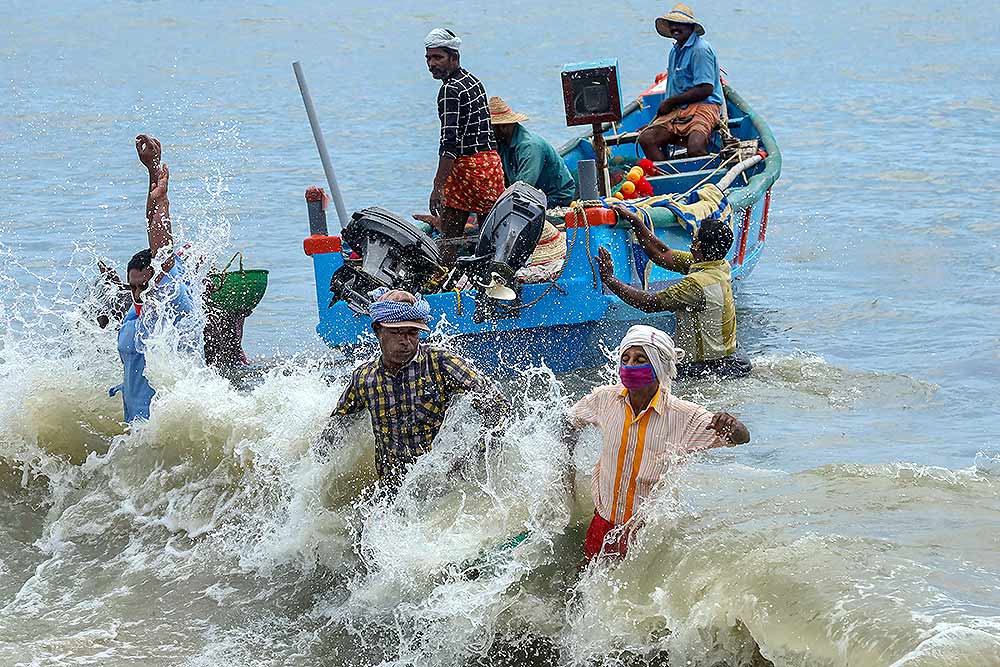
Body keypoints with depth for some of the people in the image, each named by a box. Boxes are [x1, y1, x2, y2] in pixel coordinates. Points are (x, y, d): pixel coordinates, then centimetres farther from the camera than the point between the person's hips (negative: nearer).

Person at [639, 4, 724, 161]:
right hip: (678, 110, 8)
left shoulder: (700, 49, -9)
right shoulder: (675, 50, 20)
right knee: (646, 139, -15)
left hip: (703, 107, -8)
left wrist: (670, 102, -8)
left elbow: (706, 89, -15)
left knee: (695, 148, -35)